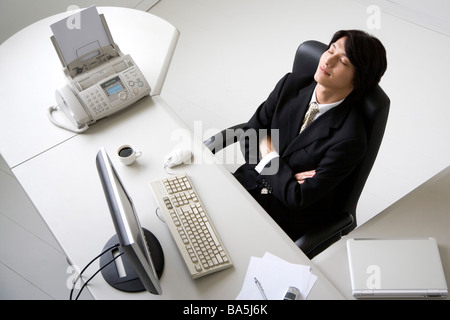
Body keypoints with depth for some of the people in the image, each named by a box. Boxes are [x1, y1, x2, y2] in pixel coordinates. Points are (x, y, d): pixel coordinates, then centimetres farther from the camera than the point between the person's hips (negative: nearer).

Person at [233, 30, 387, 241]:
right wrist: (284, 174, -15)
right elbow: (248, 135, -2)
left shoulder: (349, 139, -24)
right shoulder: (291, 85, -7)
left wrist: (269, 153, -11)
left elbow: (298, 198, -22)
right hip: (250, 180, 5)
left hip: (291, 216, -5)